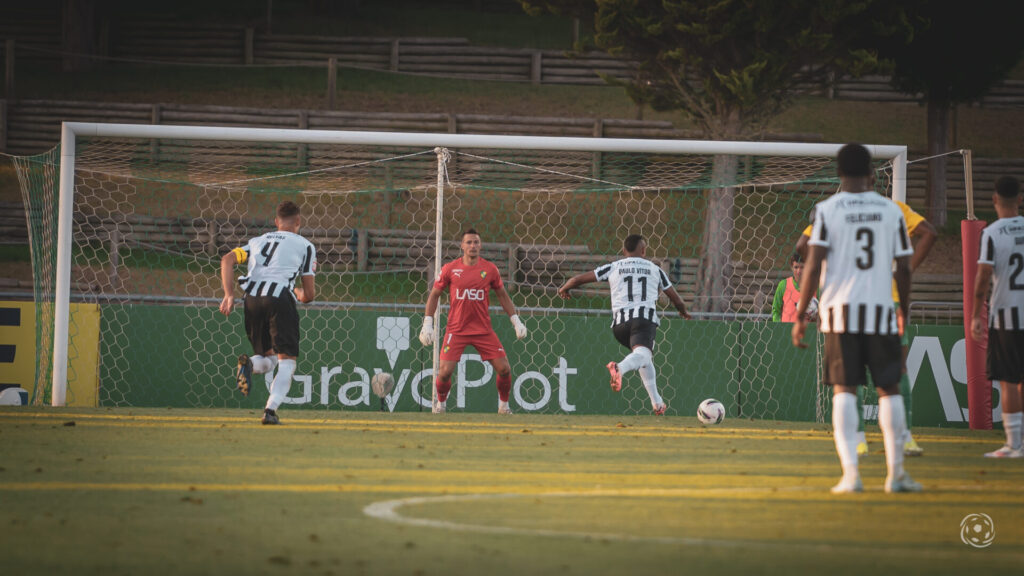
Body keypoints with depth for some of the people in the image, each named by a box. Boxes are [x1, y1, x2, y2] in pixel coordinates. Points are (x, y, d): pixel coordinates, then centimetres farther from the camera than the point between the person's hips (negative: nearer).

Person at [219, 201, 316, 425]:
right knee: (286, 361, 1)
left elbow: (227, 259, 9)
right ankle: (271, 409, -18)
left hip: (252, 299, 4)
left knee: (268, 358, 19)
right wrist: (299, 294, 36)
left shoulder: (258, 241, 26)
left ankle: (249, 364, -16)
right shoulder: (305, 246, 16)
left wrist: (229, 296, 5)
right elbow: (309, 294, 12)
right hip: (279, 297, -4)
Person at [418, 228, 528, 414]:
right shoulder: (450, 269, -2)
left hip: (484, 330, 1)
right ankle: (440, 404, 15)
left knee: (504, 369, -6)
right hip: (456, 329, -1)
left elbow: (502, 295, 13)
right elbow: (434, 295, 7)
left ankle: (504, 406, 16)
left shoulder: (490, 269, 2)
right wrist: (427, 324, 0)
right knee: (445, 371, -12)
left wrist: (516, 321, 8)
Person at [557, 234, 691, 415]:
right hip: (645, 317, -3)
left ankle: (657, 403, 20)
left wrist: (564, 288, 37)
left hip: (620, 322, 3)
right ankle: (620, 367, -58)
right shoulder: (654, 269, 19)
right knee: (642, 354, -25)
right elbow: (675, 298, 27)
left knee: (645, 358, 23)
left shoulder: (613, 268, 17)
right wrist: (684, 311, 49)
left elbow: (578, 279, 16)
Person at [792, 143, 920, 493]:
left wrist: (800, 316, 0)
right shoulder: (891, 211, 6)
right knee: (889, 389, 8)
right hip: (881, 310, 1)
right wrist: (905, 312, 21)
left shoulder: (828, 210, 0)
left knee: (844, 389, 0)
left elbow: (813, 265, -6)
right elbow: (903, 268, 8)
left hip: (841, 310, -1)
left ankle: (851, 473, -9)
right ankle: (896, 473, 6)